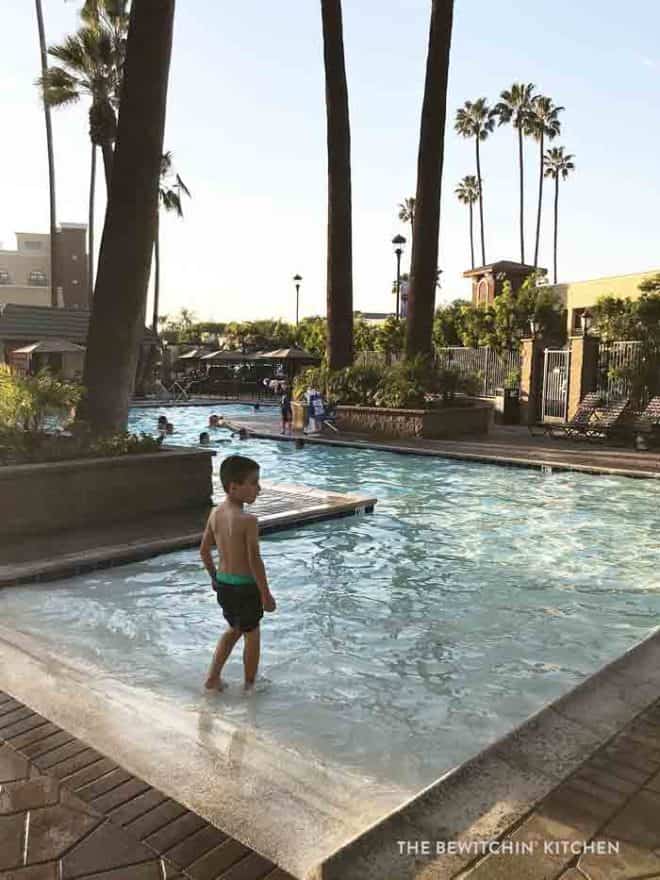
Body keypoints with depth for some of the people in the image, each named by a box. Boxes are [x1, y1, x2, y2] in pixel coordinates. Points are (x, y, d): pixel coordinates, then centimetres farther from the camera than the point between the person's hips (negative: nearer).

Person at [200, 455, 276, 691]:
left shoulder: (215, 513, -1)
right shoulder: (248, 520, -23)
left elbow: (204, 551, 7)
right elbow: (254, 561, -22)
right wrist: (266, 594, -12)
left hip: (223, 583, 7)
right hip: (245, 586, -7)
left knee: (234, 629, 27)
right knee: (252, 634, 15)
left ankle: (212, 677, 26)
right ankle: (250, 684, 30)